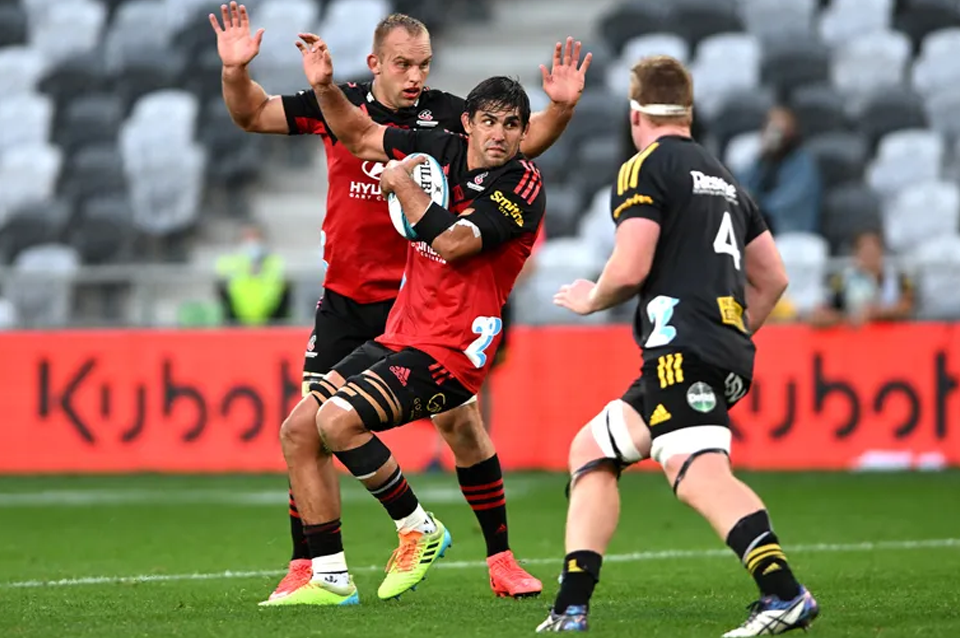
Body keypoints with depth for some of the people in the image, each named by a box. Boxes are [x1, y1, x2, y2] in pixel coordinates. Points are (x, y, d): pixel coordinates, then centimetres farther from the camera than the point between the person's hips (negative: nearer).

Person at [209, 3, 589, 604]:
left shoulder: (446, 114, -6)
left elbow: (521, 139, -12)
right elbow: (252, 115, 8)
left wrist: (559, 109, -30)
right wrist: (236, 72, -10)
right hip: (346, 301, 2)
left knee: (460, 419, -10)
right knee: (304, 429, -3)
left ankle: (501, 558, 6)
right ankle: (311, 569, 9)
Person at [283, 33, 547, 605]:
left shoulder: (522, 185, -13)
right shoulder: (443, 149, 6)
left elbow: (452, 243, -24)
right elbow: (358, 135, 20)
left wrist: (405, 185, -12)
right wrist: (326, 86, 3)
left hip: (450, 349, -8)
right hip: (401, 336, 8)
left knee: (338, 420, -25)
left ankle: (419, 529, -4)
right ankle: (330, 578, 10)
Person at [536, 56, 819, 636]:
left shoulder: (644, 169, 1)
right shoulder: (723, 179, 26)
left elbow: (630, 269, -10)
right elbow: (773, 278, 26)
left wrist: (590, 299, 10)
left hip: (681, 349, -9)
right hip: (728, 355, 9)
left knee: (698, 473, -25)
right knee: (592, 451, 16)